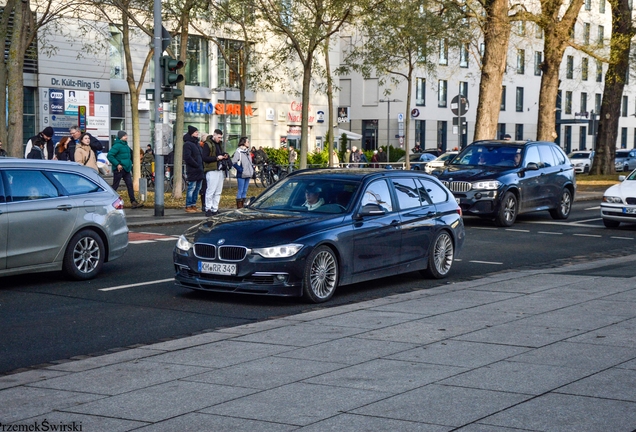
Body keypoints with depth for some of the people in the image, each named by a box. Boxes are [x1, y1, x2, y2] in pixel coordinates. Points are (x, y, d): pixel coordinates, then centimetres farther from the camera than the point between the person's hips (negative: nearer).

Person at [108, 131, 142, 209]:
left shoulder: (125, 145, 15)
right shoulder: (117, 145, -14)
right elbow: (110, 155, -21)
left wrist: (130, 165, 18)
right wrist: (117, 164, -22)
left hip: (126, 169, 9)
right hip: (119, 169, -9)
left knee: (130, 185, 4)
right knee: (115, 186, 0)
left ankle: (134, 202, 4)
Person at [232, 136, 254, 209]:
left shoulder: (247, 151, 15)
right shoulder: (239, 151, -10)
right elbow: (233, 162, -18)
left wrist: (252, 169, 14)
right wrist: (240, 169, -19)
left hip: (248, 174, 8)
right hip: (241, 175, -8)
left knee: (245, 191, 11)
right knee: (240, 190, -5)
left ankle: (243, 204, 17)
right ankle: (239, 205, -2)